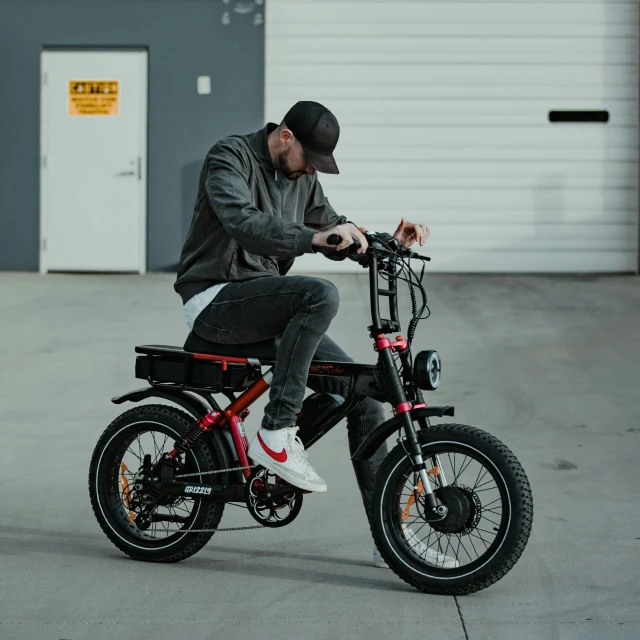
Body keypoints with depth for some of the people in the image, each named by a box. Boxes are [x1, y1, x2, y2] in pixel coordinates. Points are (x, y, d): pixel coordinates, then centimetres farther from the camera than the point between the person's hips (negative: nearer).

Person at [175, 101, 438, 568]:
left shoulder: (302, 177, 13)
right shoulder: (231, 157, -10)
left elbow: (336, 233, 18)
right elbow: (242, 221, -28)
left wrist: (390, 239, -2)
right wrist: (313, 236, -42)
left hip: (266, 307, 8)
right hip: (216, 301, -8)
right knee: (321, 293, -33)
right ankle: (276, 435, -26)